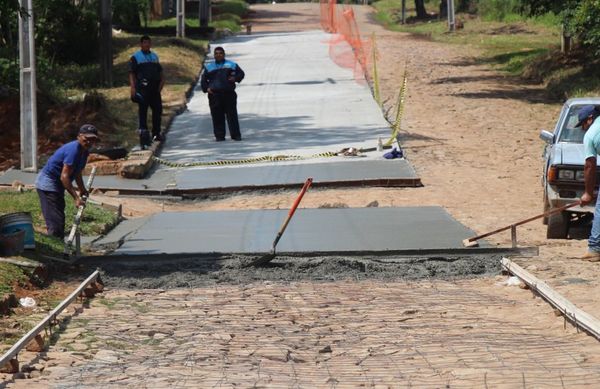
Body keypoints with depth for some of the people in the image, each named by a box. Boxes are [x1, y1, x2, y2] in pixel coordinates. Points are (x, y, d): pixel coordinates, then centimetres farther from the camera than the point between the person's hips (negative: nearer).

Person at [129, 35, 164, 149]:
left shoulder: (154, 56, 19)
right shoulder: (135, 57, 1)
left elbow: (160, 71, 23)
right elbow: (131, 73, -5)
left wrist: (162, 80, 4)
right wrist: (132, 86, -17)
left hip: (155, 87, 6)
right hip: (142, 88, -6)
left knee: (157, 109, 9)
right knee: (142, 110, -7)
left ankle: (156, 133, 21)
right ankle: (143, 131, -8)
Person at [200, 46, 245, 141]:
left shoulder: (231, 65, 12)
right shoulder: (209, 66, 15)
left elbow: (241, 73, 15)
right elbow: (203, 79, 18)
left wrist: (235, 78, -6)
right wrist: (206, 88, 0)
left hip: (229, 94, -1)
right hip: (214, 94, 1)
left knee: (232, 115, -2)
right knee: (217, 116, -1)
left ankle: (236, 135, 2)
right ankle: (219, 136, 4)